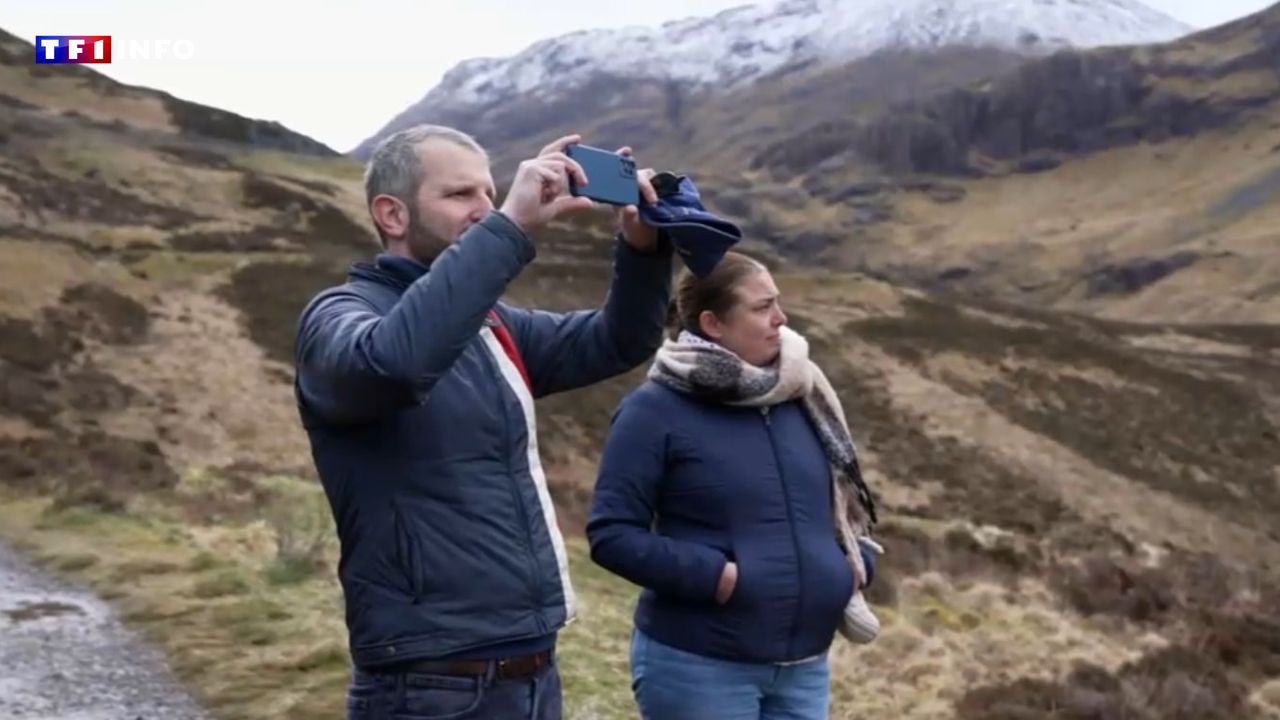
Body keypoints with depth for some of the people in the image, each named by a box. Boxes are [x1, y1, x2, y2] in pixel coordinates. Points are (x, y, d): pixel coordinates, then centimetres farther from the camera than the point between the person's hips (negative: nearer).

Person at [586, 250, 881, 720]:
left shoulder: (801, 399, 8)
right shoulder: (656, 410, -10)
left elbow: (847, 500, 21)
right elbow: (612, 533, -14)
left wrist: (855, 565, 2)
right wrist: (715, 575, -21)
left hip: (803, 665, 6)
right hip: (697, 666, -6)